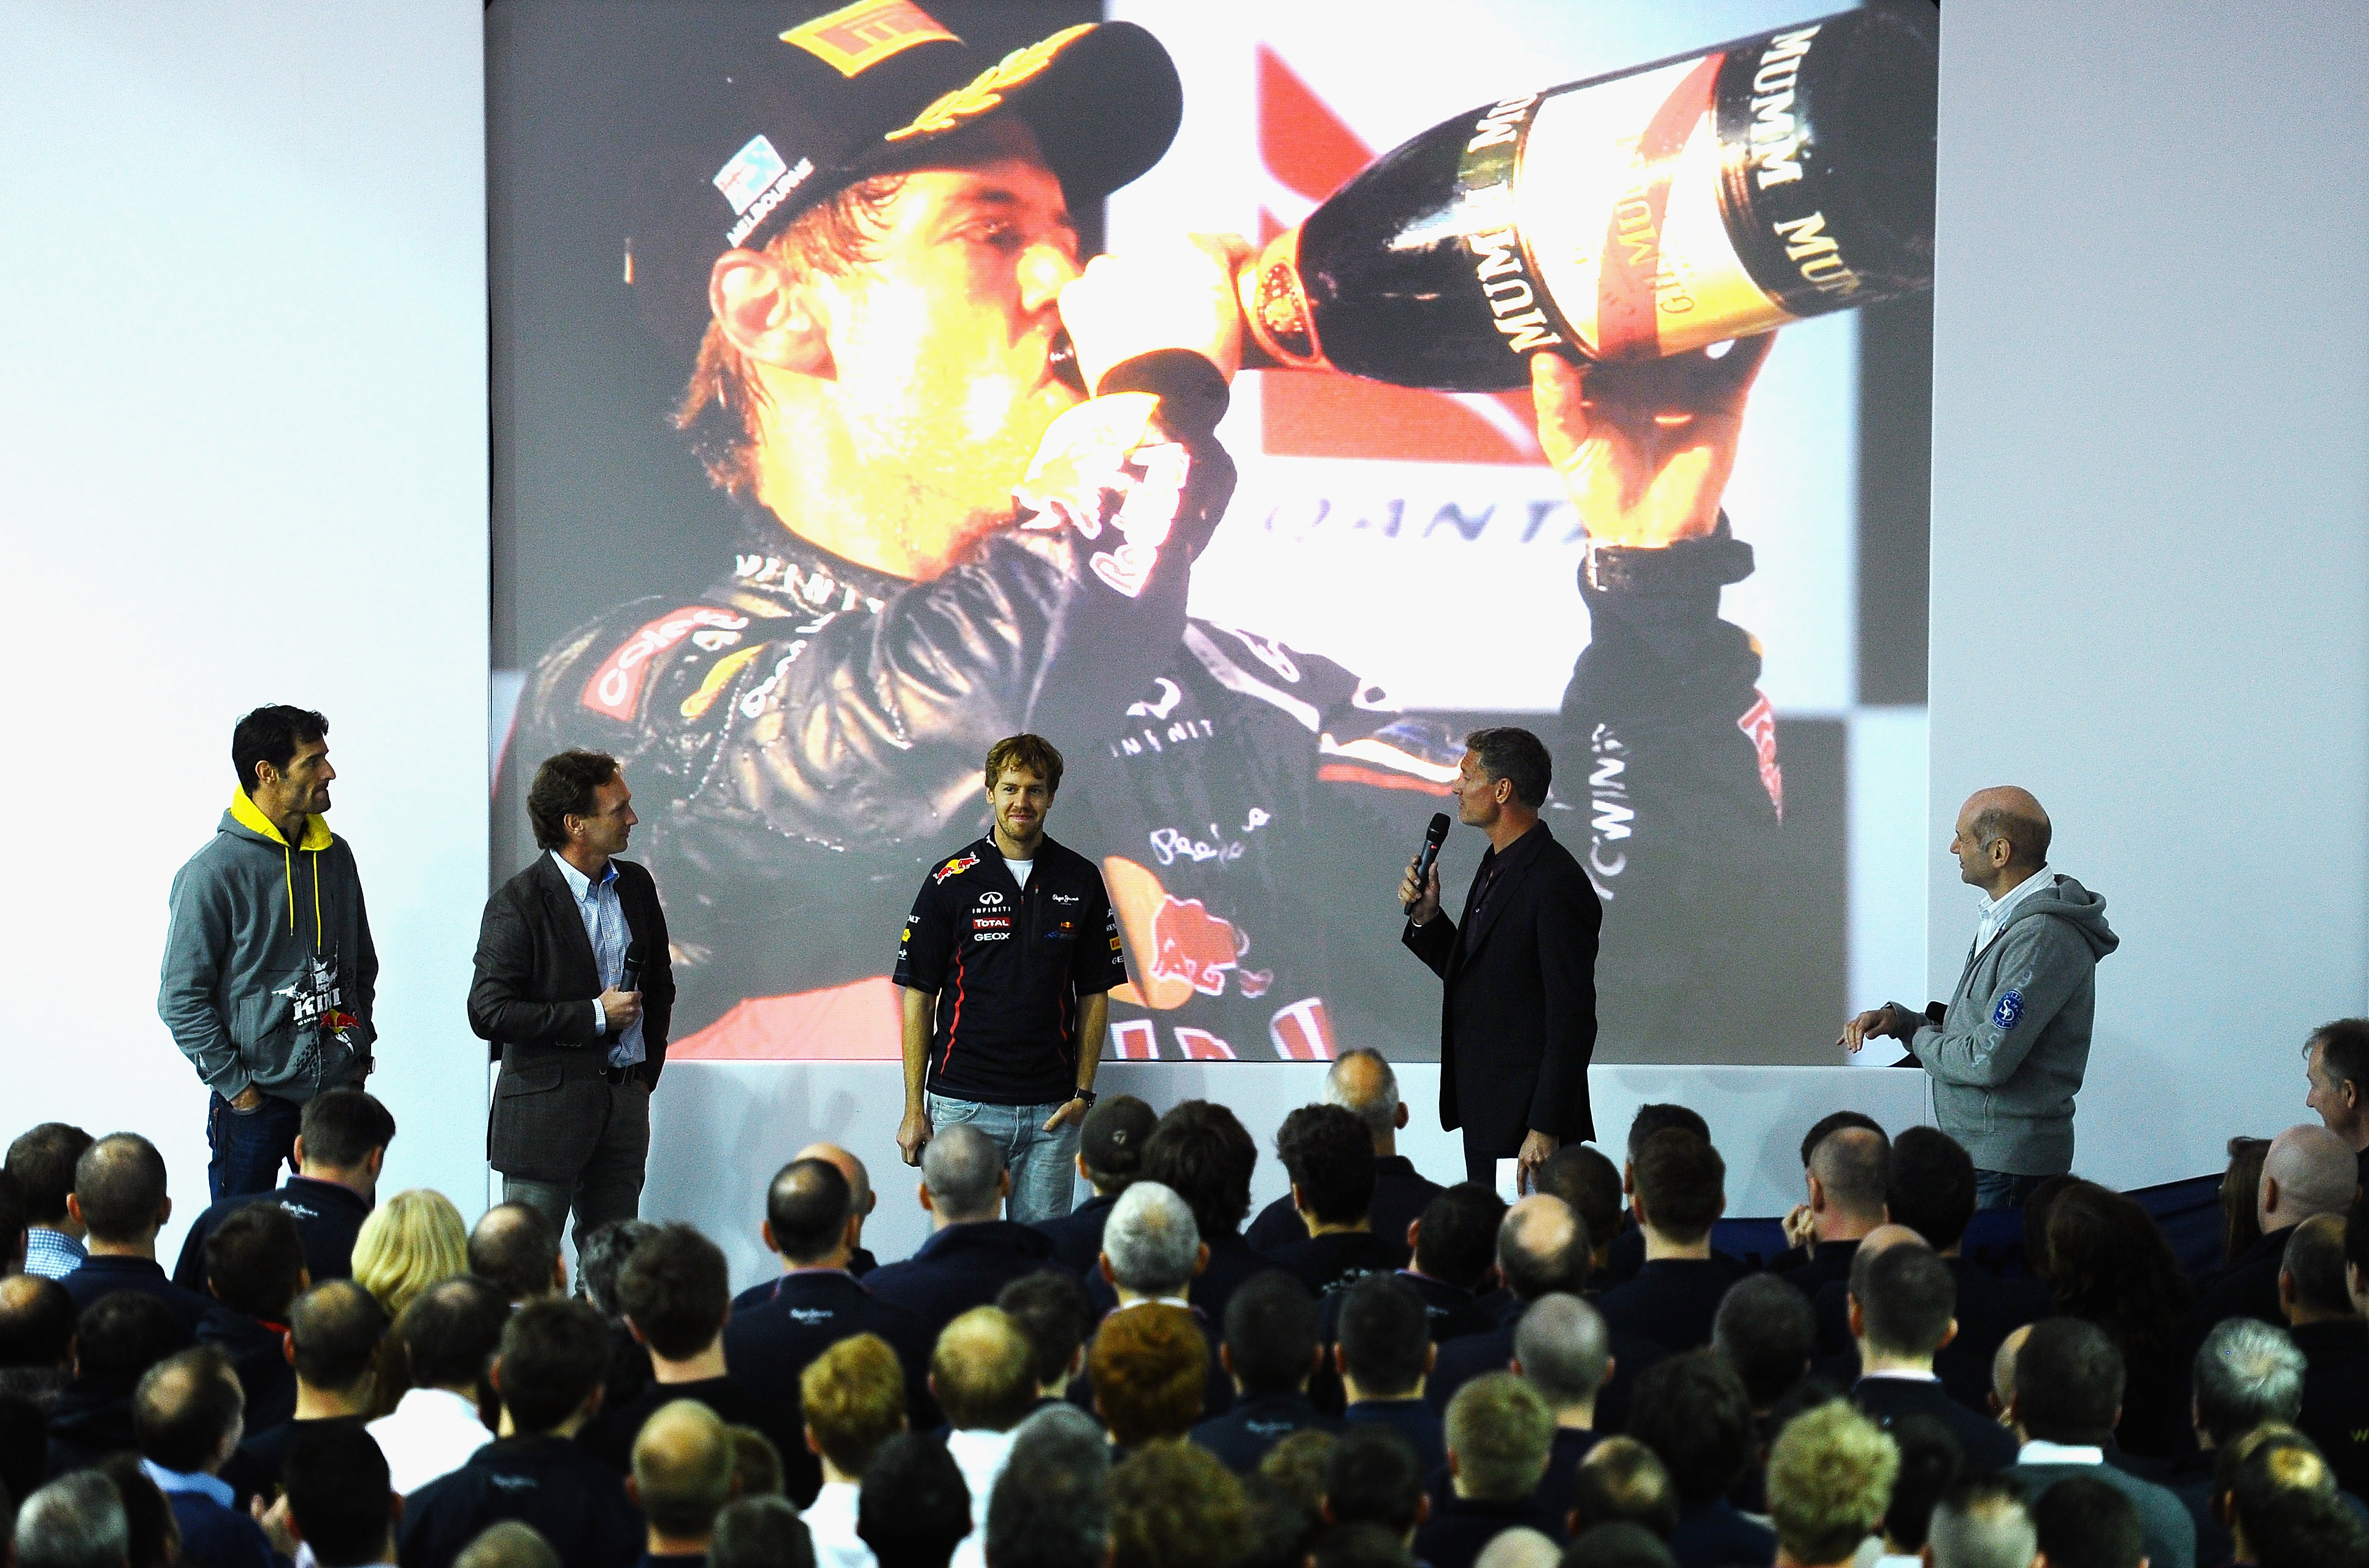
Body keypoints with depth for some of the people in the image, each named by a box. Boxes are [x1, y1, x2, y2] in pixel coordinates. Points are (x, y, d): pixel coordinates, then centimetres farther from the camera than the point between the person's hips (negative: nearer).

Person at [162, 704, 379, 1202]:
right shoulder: (213, 871, -10)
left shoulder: (334, 856, 10)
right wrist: (233, 1084, -11)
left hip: (339, 1090, 5)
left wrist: (359, 1046, 11)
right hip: (255, 1102, -5)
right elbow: (182, 998, -9)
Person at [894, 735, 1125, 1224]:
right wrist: (914, 1108, -3)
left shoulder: (1081, 881, 6)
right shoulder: (952, 881, 0)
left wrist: (1084, 1092, 1)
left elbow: (1094, 993, 10)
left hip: (1052, 1110, 2)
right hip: (964, 1103, -2)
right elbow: (919, 996, 1)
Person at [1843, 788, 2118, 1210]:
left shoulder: (2042, 939, -20)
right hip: (1977, 1154, 10)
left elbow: (1989, 1060, -25)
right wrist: (1899, 1017, 4)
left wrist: (1922, 1040, -6)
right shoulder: (2003, 921, 15)